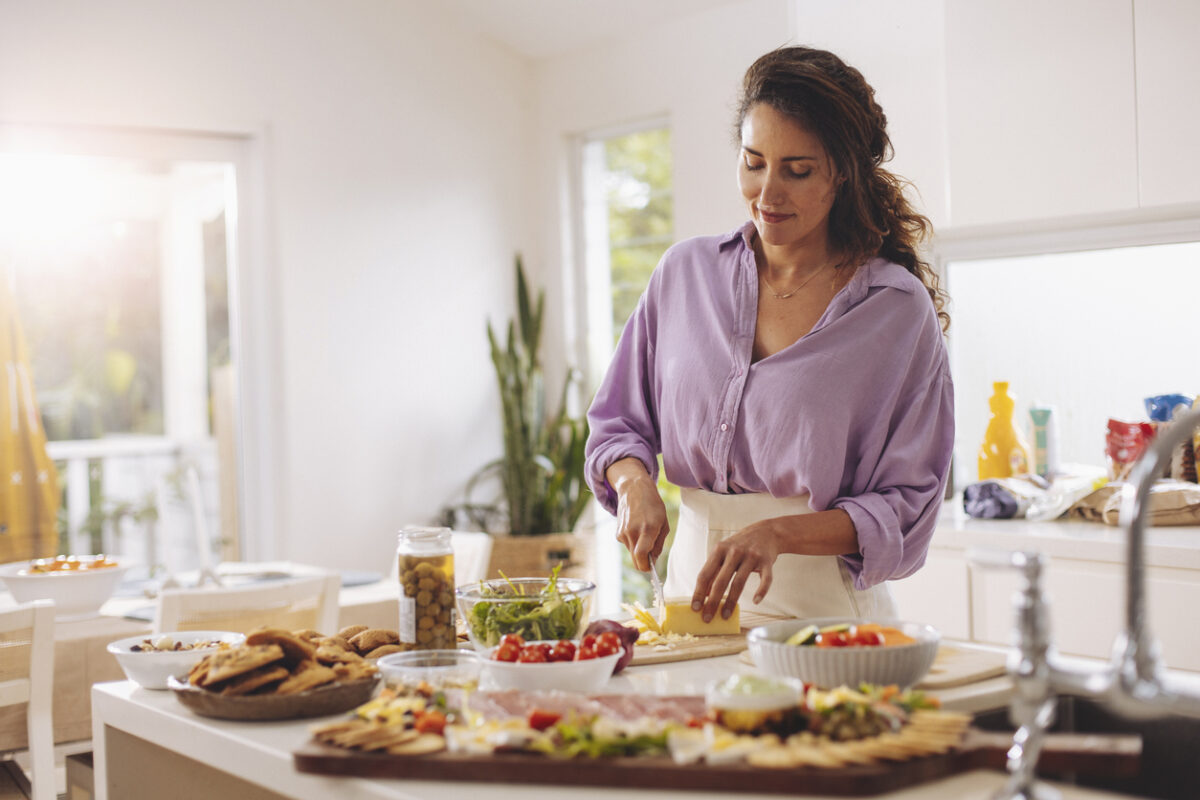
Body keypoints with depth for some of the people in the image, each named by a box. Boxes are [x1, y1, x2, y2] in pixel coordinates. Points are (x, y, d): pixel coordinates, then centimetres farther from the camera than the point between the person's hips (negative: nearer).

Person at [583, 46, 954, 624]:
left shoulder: (899, 310, -3)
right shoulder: (685, 273, 8)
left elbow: (905, 511, -3)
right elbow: (618, 423, 17)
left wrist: (779, 533, -18)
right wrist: (635, 483, -5)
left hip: (823, 611, -3)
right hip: (692, 589, 3)